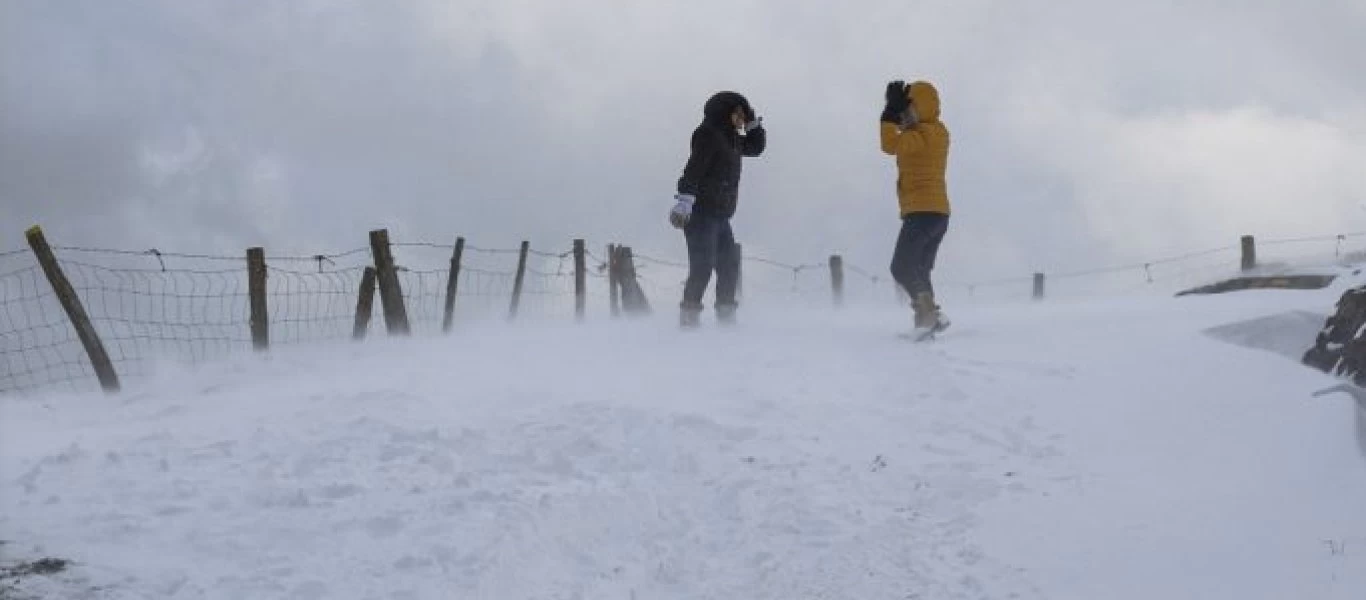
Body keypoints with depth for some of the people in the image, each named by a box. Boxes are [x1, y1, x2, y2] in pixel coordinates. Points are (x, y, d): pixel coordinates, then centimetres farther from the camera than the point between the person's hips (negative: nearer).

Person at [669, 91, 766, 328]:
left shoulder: (730, 138, 16)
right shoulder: (708, 135, -11)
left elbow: (756, 147, 30)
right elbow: (694, 168, -22)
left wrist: (753, 124, 14)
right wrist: (684, 200, -32)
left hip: (719, 215, 9)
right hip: (700, 212, -9)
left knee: (730, 264, 9)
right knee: (703, 265, -12)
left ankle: (726, 313, 17)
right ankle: (689, 314, -6)